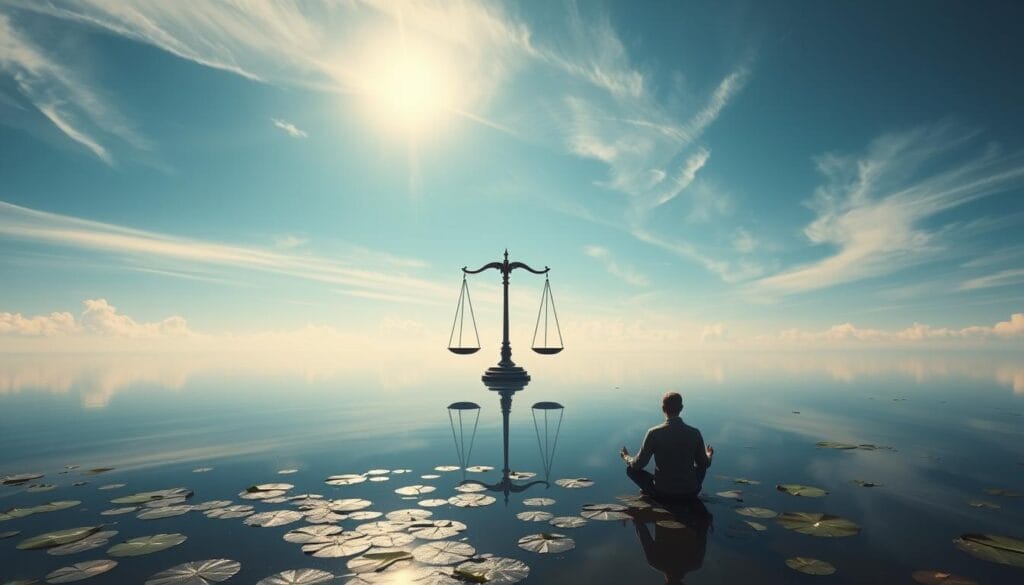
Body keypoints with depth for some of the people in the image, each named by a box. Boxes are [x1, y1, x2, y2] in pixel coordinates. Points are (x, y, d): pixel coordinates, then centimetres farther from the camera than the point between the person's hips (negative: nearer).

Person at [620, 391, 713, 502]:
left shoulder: (654, 433, -14)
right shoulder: (694, 433, -7)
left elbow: (639, 464, -7)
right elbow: (705, 464, 6)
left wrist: (626, 457, 15)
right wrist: (709, 456, 30)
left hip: (662, 494, -2)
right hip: (690, 493, 3)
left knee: (631, 468, 14)